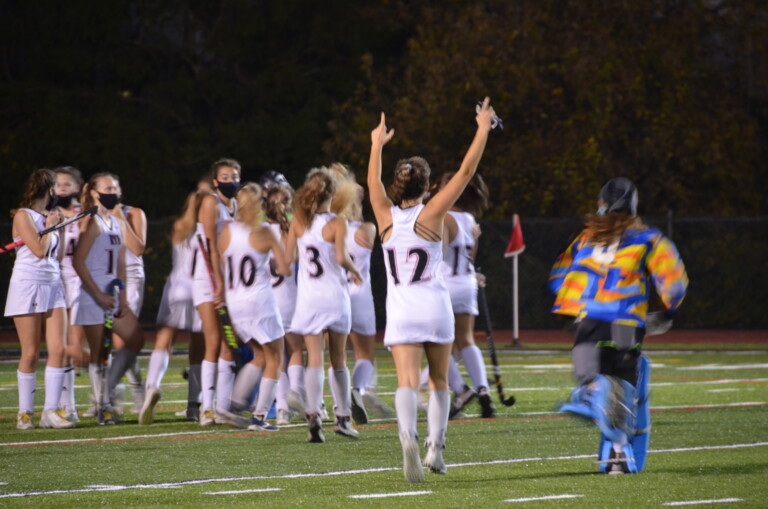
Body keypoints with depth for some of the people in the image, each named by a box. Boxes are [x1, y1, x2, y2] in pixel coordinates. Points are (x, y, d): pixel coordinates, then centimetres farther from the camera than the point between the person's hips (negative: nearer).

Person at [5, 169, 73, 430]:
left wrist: (60, 226, 12)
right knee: (31, 354, -4)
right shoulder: (23, 216, -5)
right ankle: (25, 413, 5)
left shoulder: (50, 216, 16)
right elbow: (39, 249, -13)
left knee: (59, 349, -5)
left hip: (53, 286, 6)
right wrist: (50, 226, 0)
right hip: (27, 286, -6)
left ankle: (50, 411, -2)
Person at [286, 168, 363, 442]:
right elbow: (341, 257, -20)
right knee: (339, 360, 12)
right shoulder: (337, 223, -9)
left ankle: (313, 415, -22)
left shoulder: (298, 221, 0)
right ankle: (343, 417, 16)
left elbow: (289, 256, 0)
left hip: (307, 297, 2)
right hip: (335, 296, -1)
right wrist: (354, 270, -1)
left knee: (314, 359, -4)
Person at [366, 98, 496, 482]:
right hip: (435, 306, -1)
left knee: (407, 381, -12)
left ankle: (408, 436, -37)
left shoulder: (387, 216, 1)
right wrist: (483, 131, 4)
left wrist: (378, 144, 35)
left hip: (401, 311, 1)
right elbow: (465, 172, -3)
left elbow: (373, 181, 20)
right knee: (439, 381, 17)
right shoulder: (431, 215, -5)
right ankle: (435, 447, 12)